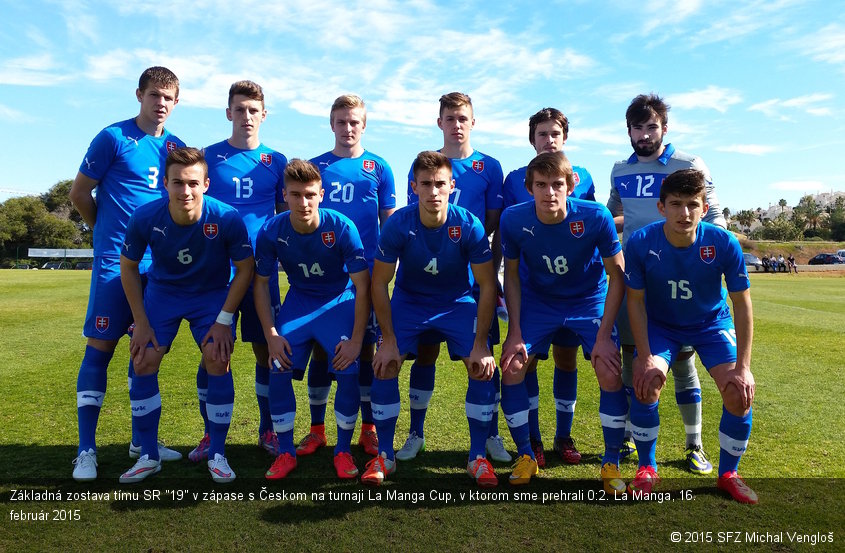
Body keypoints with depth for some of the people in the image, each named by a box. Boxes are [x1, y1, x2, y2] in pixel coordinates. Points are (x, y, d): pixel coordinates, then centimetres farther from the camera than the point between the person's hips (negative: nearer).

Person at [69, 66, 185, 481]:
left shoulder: (176, 148, 10)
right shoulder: (113, 138, -3)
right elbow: (79, 193, 1)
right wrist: (109, 233, 9)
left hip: (159, 263, 5)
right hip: (116, 261, -5)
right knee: (100, 347, -2)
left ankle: (142, 440, 22)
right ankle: (86, 450, 6)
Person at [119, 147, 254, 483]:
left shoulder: (227, 218, -27)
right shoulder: (145, 217, -22)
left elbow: (245, 269, -13)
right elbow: (128, 267, -5)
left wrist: (224, 320, -16)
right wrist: (141, 322, -6)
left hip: (213, 294, -2)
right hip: (162, 291, 2)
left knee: (217, 361, -18)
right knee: (143, 363, -8)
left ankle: (217, 455, 0)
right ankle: (148, 456, 11)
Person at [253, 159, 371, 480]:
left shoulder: (342, 228, -23)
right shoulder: (271, 232, -16)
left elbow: (362, 285, -18)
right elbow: (261, 284, -4)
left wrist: (356, 340, -19)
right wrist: (271, 335, -11)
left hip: (340, 300, -2)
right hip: (298, 301, 2)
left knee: (348, 372, -18)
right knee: (278, 370, -13)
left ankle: (343, 451, 5)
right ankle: (286, 453, 7)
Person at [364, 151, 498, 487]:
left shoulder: (469, 226, -22)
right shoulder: (398, 225, -21)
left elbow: (487, 286, -14)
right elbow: (379, 284, -13)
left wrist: (481, 344, -18)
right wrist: (388, 341, -16)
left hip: (458, 302, 0)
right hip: (408, 301, 0)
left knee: (483, 368, -17)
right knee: (384, 367, -16)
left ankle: (478, 458, 2)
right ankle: (384, 456, 4)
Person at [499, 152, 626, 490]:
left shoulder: (596, 217, -26)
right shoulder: (513, 220, -21)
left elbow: (617, 275, -14)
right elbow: (512, 275, -6)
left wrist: (604, 337, -17)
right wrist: (515, 332, -10)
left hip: (590, 301, -1)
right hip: (537, 301, 2)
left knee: (611, 375, -15)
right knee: (511, 369, -10)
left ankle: (611, 463, 8)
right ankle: (526, 457, 11)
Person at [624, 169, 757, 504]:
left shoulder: (724, 244, -25)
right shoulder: (641, 243, -25)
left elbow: (742, 306, -16)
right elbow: (636, 300, -15)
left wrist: (742, 367, -19)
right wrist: (645, 358, -20)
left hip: (712, 324, 1)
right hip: (660, 324, 0)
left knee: (740, 394, -16)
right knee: (646, 385, -23)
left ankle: (728, 474, 12)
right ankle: (647, 469, 3)